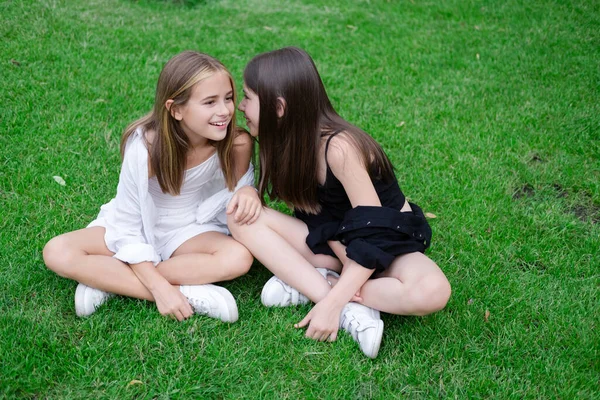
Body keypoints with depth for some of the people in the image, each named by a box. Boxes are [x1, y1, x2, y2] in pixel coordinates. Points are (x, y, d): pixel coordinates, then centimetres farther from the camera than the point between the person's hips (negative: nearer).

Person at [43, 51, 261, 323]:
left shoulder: (236, 143, -22)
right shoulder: (144, 148, -27)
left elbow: (239, 186, -3)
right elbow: (128, 227, -20)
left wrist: (248, 191, -30)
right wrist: (160, 288, -31)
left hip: (191, 231, 1)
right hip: (139, 229, -1)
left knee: (239, 257, -31)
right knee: (57, 252, -23)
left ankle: (106, 279, -22)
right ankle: (190, 294, -28)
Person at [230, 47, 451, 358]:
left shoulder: (339, 147, -28)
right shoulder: (286, 145, -6)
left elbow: (373, 234, -27)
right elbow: (314, 215, -6)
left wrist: (332, 302, -31)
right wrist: (346, 262, -23)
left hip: (390, 241, -5)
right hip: (337, 242, 6)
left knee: (432, 292, -38)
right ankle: (353, 309, -20)